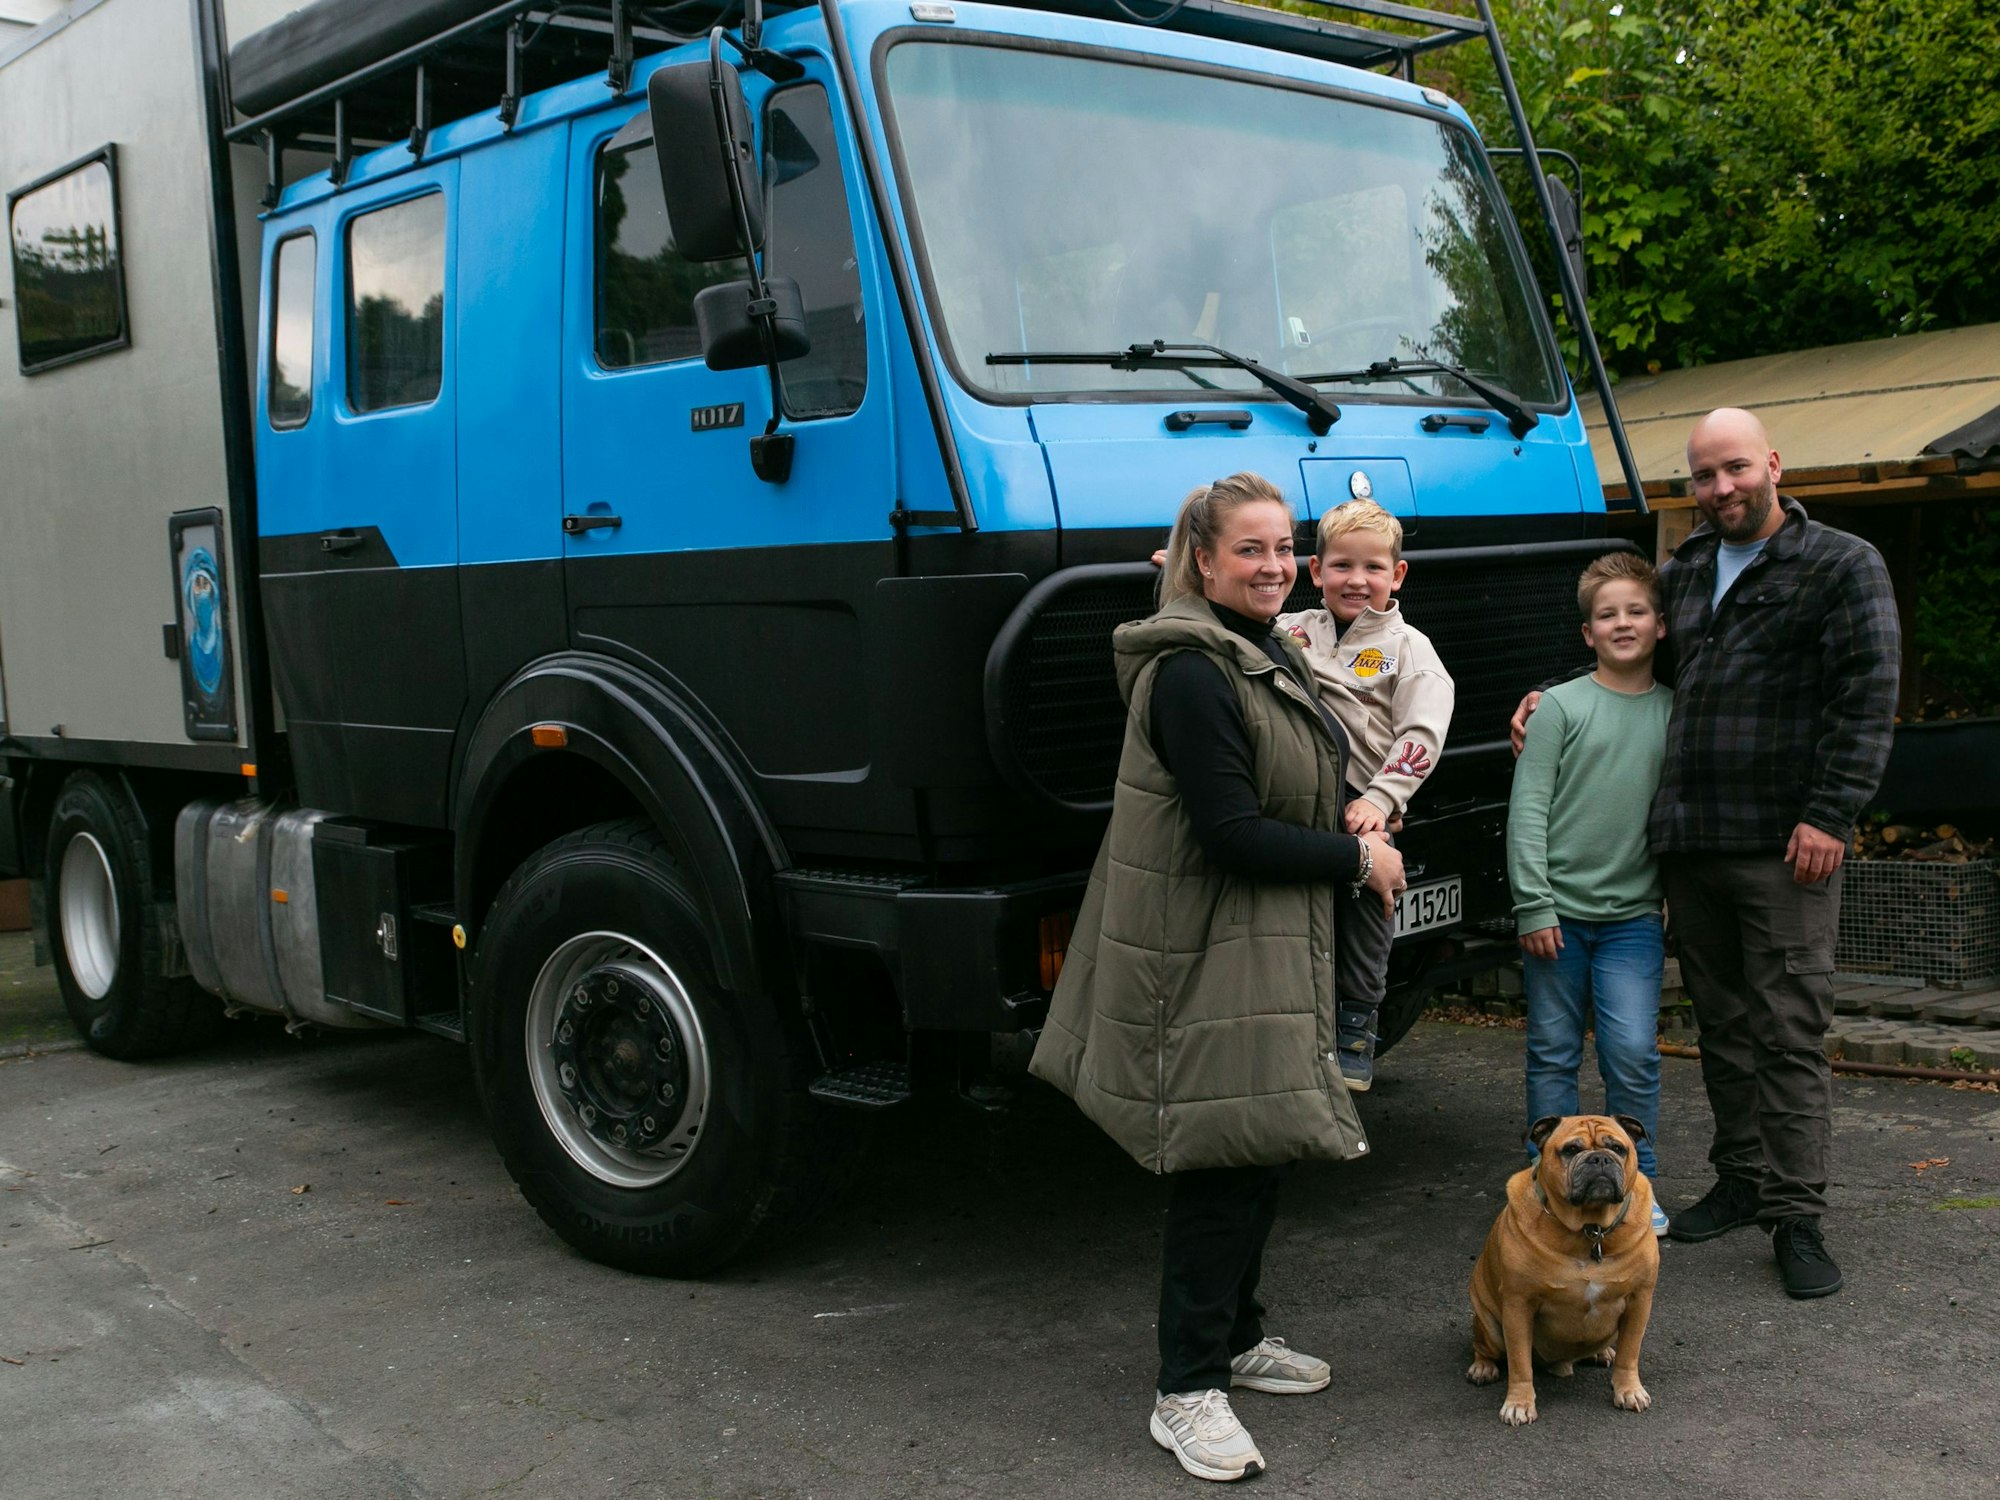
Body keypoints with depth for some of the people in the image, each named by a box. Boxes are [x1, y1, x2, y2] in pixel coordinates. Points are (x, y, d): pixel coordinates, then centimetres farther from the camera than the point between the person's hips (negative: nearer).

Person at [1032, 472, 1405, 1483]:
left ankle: (1235, 1339, 31)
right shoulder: (1191, 672, -19)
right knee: (1223, 1163, -6)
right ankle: (1186, 1392, 5)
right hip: (1205, 955, -10)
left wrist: (1352, 827, 7)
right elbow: (1232, 835, -23)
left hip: (1266, 950, 10)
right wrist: (1359, 858, -12)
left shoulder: (1267, 656, 14)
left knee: (1255, 1154, 16)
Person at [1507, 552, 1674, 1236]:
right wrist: (1533, 904, -10)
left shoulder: (1676, 712, 7)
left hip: (1634, 914, 1)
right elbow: (1528, 810, -4)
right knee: (1553, 1053, 6)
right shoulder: (1561, 706, -1)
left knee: (1633, 1053, -5)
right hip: (1558, 910, -1)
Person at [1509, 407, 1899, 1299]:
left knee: (1789, 1031, -3)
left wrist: (1830, 816, -15)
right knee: (1722, 1024, 13)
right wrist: (1551, 699, 15)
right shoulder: (1680, 574, 17)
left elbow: (1868, 700, -8)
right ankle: (1741, 1181, 25)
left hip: (1783, 849, -6)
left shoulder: (1842, 568, -1)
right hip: (1686, 842, 6)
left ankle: (1795, 1216, 4)